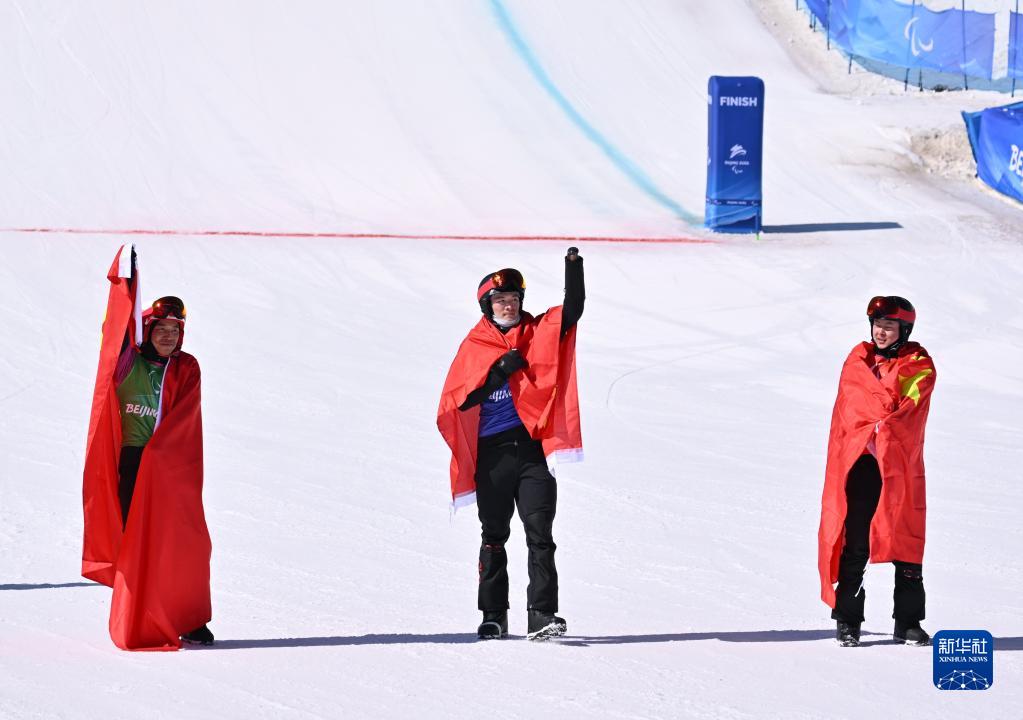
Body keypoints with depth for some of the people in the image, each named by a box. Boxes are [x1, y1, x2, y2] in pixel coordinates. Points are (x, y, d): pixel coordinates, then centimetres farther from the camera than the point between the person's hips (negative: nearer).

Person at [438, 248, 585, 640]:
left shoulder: (539, 333, 8)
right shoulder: (474, 347, 6)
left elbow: (572, 311, -5)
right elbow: (458, 400, -2)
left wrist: (574, 270, -20)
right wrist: (499, 370, -13)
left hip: (532, 447, 0)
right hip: (491, 453, 1)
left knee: (540, 534, -10)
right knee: (494, 537, 9)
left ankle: (541, 615, -13)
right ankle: (493, 616, 19)